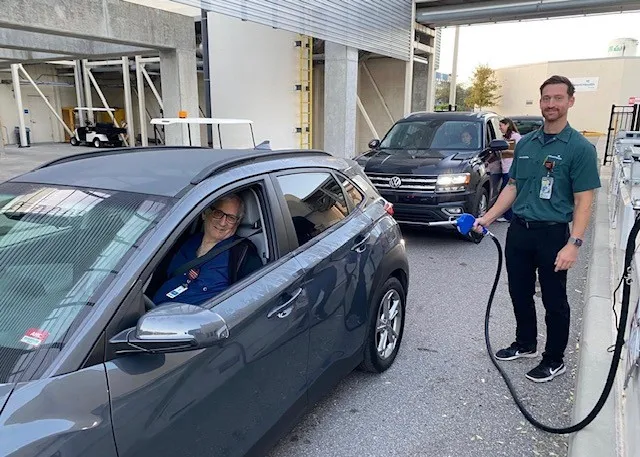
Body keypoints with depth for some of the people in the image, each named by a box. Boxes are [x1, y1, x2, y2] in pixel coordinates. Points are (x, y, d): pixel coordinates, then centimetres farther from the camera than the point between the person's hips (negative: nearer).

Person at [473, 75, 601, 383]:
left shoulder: (579, 148, -8)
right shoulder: (525, 144, 9)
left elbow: (583, 201, -12)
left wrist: (574, 243, -21)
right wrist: (487, 218, 5)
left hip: (553, 234, -5)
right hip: (518, 231, 5)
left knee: (554, 301, 8)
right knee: (520, 294, 16)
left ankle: (554, 360, 25)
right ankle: (525, 344, 37)